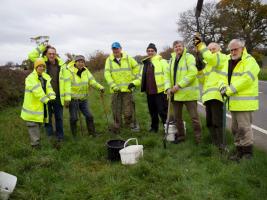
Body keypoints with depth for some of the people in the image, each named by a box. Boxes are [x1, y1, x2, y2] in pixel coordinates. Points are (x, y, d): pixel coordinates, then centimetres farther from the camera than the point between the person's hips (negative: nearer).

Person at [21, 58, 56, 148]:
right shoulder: (30, 78, -12)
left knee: (38, 123, 18)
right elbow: (37, 91, -24)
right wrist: (46, 100, -31)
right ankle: (35, 143, 4)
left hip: (41, 106, 7)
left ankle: (36, 140, 31)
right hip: (32, 106, -7)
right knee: (33, 125, -2)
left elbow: (49, 88, -3)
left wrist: (52, 97, -22)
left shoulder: (45, 77, 10)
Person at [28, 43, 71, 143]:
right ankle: (49, 135, 25)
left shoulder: (62, 66, -2)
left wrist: (67, 97, -6)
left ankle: (60, 136, 23)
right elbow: (31, 55, -3)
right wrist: (42, 46, -6)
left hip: (58, 97, -1)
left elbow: (67, 81, -2)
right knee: (47, 117, 11)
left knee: (59, 117, 10)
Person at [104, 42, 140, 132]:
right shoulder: (109, 60, 5)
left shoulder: (128, 58, 5)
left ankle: (132, 125, 13)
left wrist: (134, 81, 2)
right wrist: (113, 85, -12)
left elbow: (137, 68, 11)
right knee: (116, 111, 7)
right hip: (116, 90, 1)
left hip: (127, 88, -1)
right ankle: (116, 127, 20)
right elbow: (107, 73, -1)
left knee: (128, 111, -3)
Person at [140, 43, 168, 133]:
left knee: (162, 110, -3)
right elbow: (143, 77, 23)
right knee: (152, 111, 17)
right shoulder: (145, 63, 15)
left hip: (160, 91, -7)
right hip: (149, 91, 7)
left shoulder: (161, 61, -5)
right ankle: (154, 127, 30)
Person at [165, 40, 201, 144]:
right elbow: (167, 74, 12)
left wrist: (179, 85, -20)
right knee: (177, 116, 15)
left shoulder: (189, 57, -4)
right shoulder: (172, 59, 16)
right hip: (176, 93, 6)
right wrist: (168, 87, -5)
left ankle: (198, 138, 14)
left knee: (194, 117, 0)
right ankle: (180, 135, 31)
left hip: (188, 92, -6)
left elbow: (192, 73, -17)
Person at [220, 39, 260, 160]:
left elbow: (245, 80, -21)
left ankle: (248, 153, 10)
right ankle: (239, 150, 28)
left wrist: (229, 91, -18)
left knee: (244, 128, -4)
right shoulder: (230, 62, 16)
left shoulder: (249, 61, -9)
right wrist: (223, 85, -11)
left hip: (245, 102, -8)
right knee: (235, 128, 15)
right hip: (234, 102, 8)